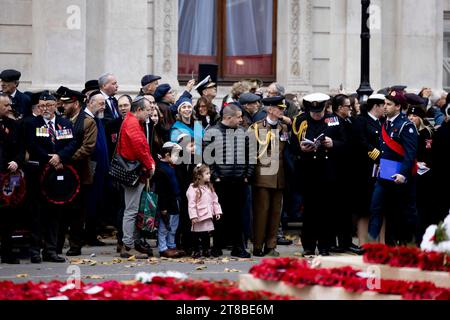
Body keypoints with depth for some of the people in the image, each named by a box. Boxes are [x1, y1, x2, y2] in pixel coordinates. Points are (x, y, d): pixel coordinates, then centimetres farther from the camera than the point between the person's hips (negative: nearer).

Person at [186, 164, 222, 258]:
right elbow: (191, 204, -16)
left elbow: (215, 200, 12)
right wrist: (193, 216, -20)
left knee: (206, 234, 12)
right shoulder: (193, 188, -13)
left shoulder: (209, 187, 9)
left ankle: (206, 250, 21)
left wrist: (217, 211, 5)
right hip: (199, 217, -6)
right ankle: (196, 251, 13)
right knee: (197, 235, 4)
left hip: (208, 216, 6)